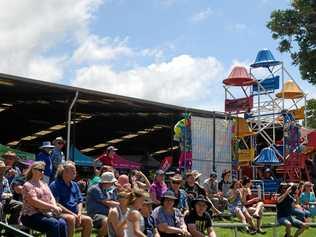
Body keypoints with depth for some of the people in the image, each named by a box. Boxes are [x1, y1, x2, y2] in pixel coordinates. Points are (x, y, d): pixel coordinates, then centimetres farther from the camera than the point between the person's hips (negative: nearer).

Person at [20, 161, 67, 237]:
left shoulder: (44, 184, 21)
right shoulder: (28, 185, -2)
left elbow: (51, 198, 16)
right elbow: (34, 202, -13)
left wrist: (56, 208, -7)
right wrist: (52, 207, -16)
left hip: (46, 214, 6)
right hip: (31, 216, -6)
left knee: (62, 223, -23)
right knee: (54, 223, -31)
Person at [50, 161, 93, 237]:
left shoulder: (74, 185, 19)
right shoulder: (55, 185, -4)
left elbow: (80, 201, 18)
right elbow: (56, 204, -12)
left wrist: (79, 214, -2)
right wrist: (72, 213, -15)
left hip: (74, 214, 7)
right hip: (61, 214, -6)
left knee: (88, 220, -18)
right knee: (71, 218, -36)